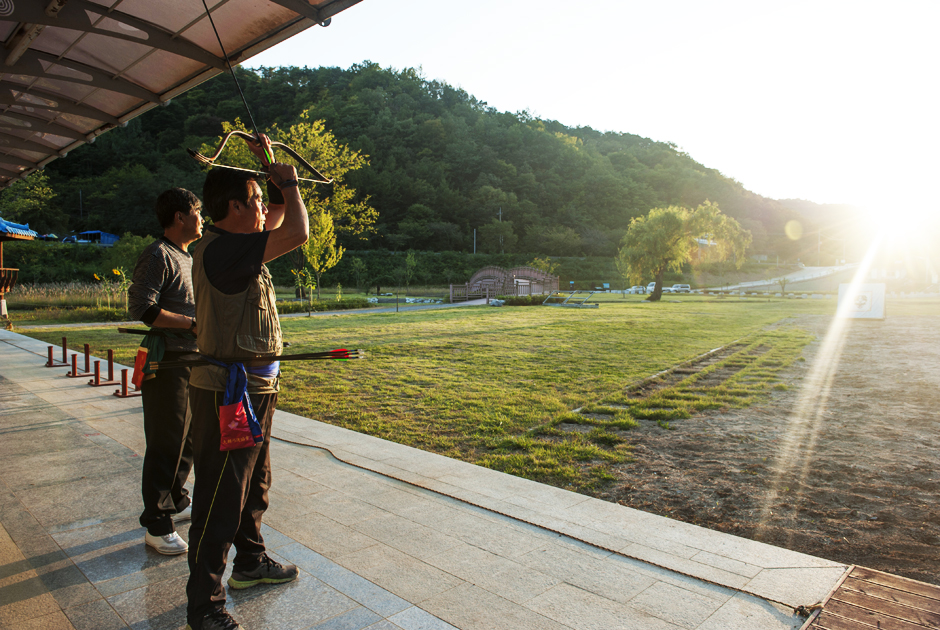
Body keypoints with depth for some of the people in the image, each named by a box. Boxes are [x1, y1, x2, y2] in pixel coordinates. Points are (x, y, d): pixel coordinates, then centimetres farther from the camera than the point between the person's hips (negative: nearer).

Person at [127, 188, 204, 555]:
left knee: (188, 439, 18)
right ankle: (156, 526, 8)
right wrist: (193, 324, -20)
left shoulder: (188, 257, 17)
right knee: (165, 444, -3)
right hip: (166, 363, -10)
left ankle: (176, 503, 34)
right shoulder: (158, 256, -13)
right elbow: (142, 310, -23)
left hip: (191, 362, 10)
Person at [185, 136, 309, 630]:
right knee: (220, 498, 0)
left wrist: (269, 168, 17)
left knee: (253, 485, 24)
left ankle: (250, 562, 43)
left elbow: (277, 219, 25)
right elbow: (296, 232, -27)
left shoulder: (233, 244, 10)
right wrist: (289, 182, -10)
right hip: (227, 393, -10)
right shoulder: (220, 250, -21)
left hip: (252, 389, 11)